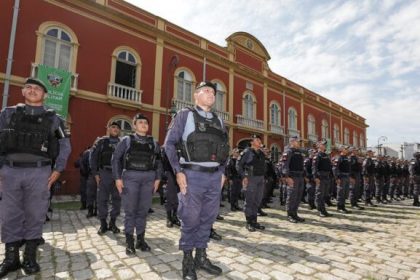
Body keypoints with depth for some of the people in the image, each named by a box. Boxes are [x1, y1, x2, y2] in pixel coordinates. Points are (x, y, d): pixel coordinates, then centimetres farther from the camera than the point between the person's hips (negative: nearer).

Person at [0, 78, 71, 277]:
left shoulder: (52, 118, 6)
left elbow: (65, 145, 7)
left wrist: (58, 170, 0)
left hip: (39, 173, -1)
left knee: (35, 214, 4)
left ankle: (30, 257, 18)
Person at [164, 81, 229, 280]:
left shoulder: (218, 120, 15)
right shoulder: (185, 115, 0)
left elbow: (224, 148, 19)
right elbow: (169, 144, -5)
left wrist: (222, 172, 11)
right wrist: (178, 171, -12)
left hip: (214, 176, 5)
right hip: (193, 175, -5)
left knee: (208, 218, 13)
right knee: (190, 219, 4)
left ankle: (201, 257, 30)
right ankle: (188, 260, 23)